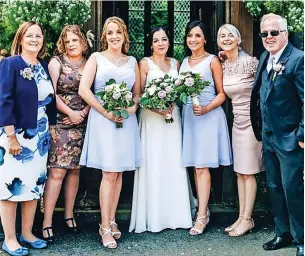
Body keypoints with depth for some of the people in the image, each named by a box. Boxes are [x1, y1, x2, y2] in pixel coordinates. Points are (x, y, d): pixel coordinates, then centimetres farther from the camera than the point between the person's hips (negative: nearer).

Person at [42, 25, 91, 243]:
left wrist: (84, 112, -9)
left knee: (75, 169, 9)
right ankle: (47, 222, -5)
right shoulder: (56, 62, 1)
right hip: (60, 122, -4)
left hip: (82, 124, 4)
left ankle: (69, 215, 21)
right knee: (57, 171, -9)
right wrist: (71, 112, -11)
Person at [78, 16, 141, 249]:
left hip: (127, 120, 4)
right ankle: (106, 227, -1)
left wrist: (133, 107, -7)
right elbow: (83, 90, -6)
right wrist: (105, 112, -13)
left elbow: (138, 92, 15)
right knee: (109, 173, -7)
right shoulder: (96, 58, 4)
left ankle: (112, 220, 17)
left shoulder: (132, 61, 14)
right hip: (103, 119, -4)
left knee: (119, 172, 6)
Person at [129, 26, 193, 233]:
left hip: (173, 117, 4)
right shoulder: (145, 64, 1)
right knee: (153, 165, -4)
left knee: (174, 164, 4)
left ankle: (175, 214, 13)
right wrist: (156, 107, -16)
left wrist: (173, 103, -5)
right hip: (152, 118, -4)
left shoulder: (175, 63, 13)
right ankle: (153, 217, 3)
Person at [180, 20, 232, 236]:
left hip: (208, 116, -5)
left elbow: (222, 94, -4)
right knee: (195, 166, 6)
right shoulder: (184, 62, 14)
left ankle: (201, 216, -5)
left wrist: (207, 108, -18)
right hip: (188, 116, 6)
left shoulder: (212, 61, -2)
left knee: (202, 166, -8)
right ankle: (204, 209, 14)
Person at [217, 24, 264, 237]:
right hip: (237, 121, 7)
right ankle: (242, 216, 19)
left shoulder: (250, 62, -14)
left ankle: (247, 219, 8)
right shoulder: (223, 66, 5)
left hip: (252, 120, -7)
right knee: (239, 171, 11)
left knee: (248, 172, -1)